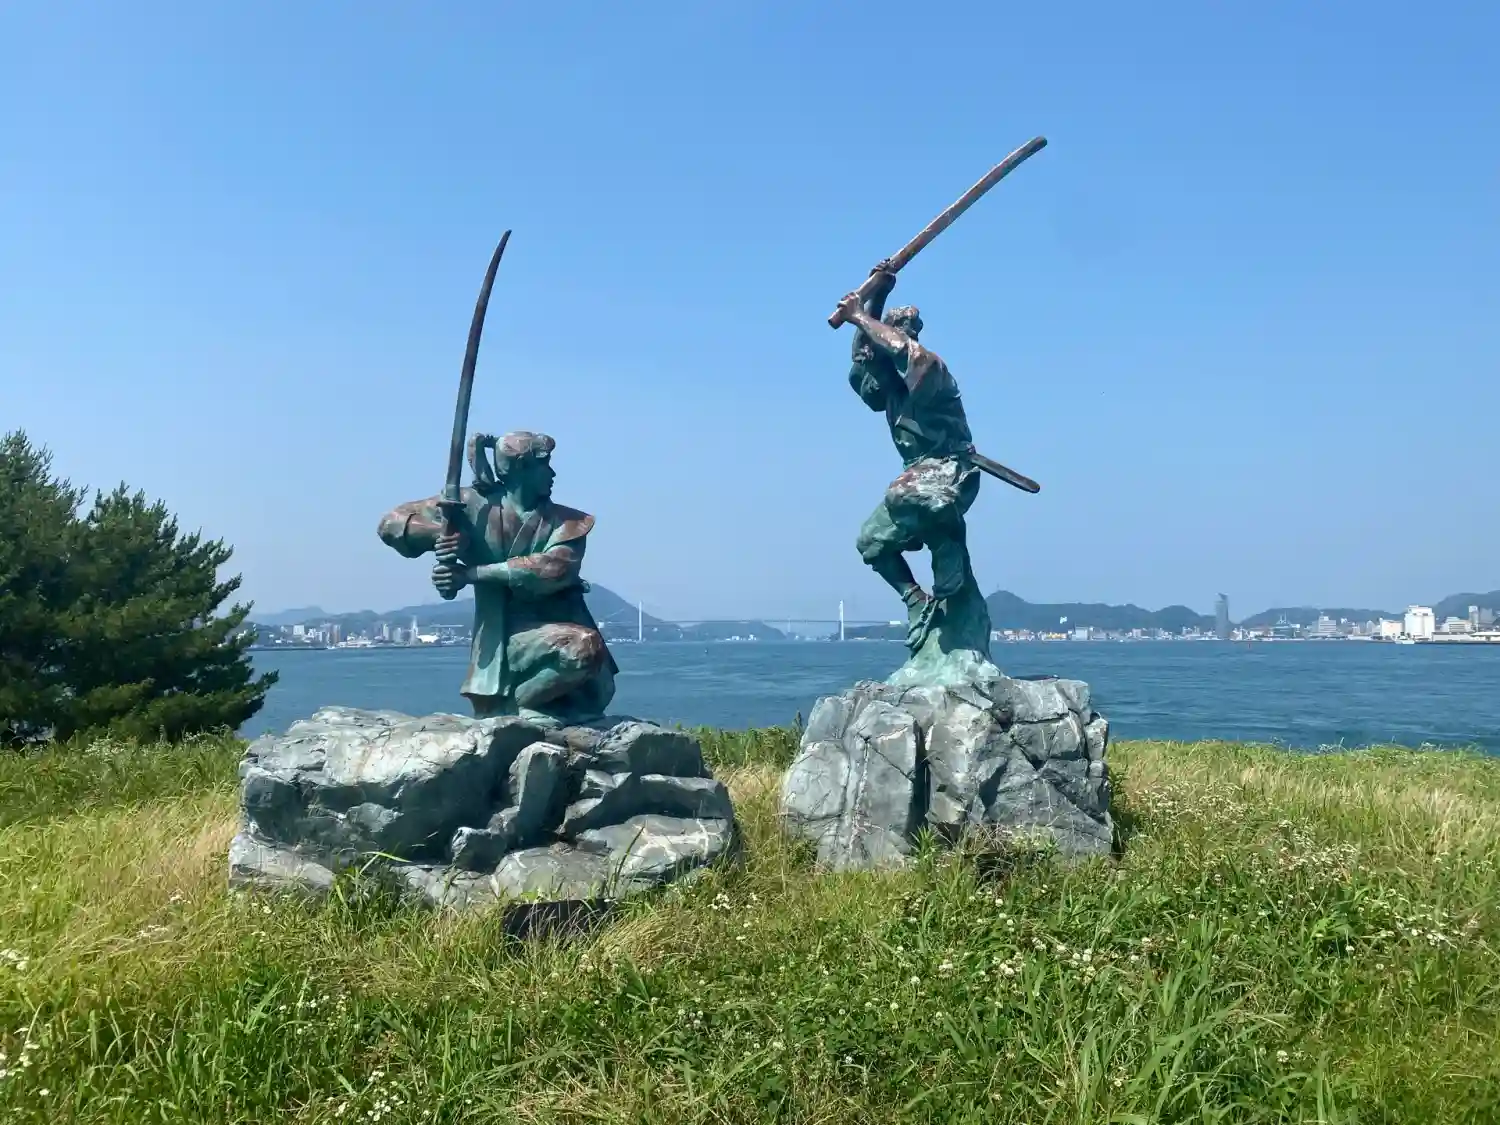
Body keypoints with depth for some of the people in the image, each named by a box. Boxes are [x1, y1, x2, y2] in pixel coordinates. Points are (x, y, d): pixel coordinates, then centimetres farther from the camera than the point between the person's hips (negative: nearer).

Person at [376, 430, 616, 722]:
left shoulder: (566, 521, 4)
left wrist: (471, 573, -22)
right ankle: (512, 707, -4)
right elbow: (392, 524, 3)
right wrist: (440, 534, -18)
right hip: (500, 643, -5)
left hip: (557, 638, 5)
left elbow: (554, 569, -17)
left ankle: (508, 709, 3)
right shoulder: (475, 507, 1)